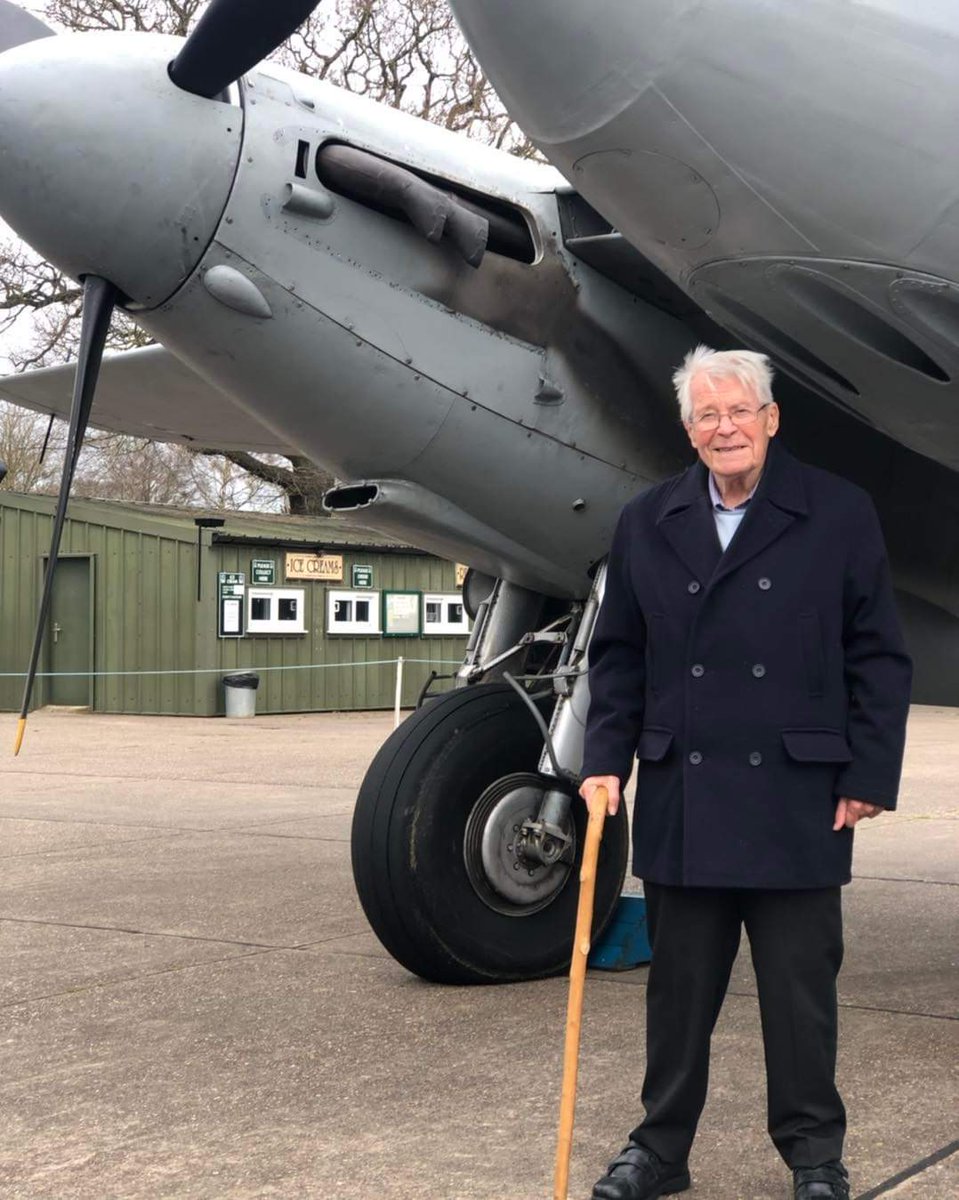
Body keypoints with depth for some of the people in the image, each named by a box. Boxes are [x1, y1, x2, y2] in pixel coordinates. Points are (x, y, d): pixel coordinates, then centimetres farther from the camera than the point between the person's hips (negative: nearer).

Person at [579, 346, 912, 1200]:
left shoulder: (840, 516, -1)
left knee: (800, 985, 7)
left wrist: (870, 776, -4)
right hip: (681, 801, 3)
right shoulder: (647, 523, 8)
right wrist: (607, 759, 2)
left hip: (797, 801, -2)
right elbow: (619, 655, 11)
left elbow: (879, 657, 0)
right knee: (679, 985, 11)